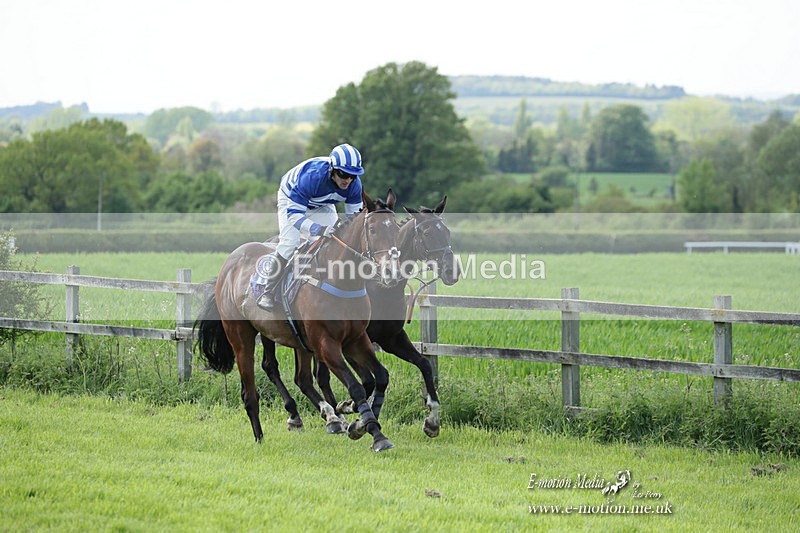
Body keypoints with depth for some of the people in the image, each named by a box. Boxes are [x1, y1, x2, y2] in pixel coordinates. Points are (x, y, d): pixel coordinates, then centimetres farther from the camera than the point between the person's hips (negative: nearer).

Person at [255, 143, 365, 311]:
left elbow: (354, 214, -14)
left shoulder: (354, 184, -28)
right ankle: (268, 294, -14)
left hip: (321, 205, 5)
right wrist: (318, 229, -57)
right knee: (289, 242, -22)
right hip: (291, 200, -5)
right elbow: (293, 213, -42)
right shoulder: (311, 177, -45)